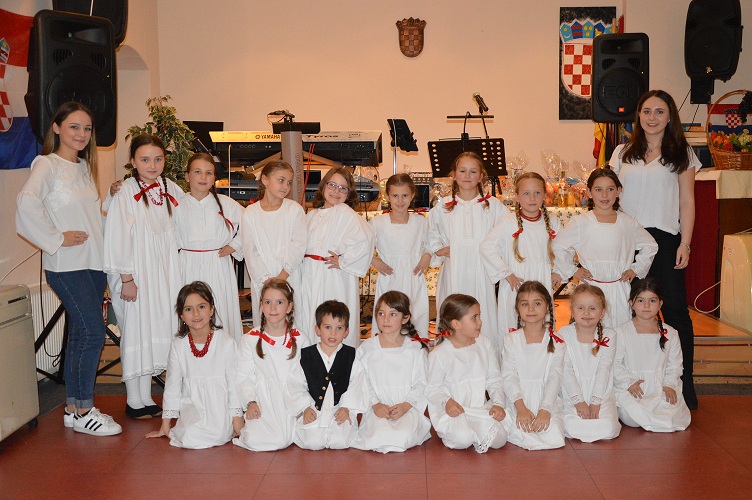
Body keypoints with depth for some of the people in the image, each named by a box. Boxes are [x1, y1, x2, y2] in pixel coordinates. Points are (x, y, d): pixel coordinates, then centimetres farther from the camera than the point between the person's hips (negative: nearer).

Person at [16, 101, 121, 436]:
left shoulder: (84, 167, 16)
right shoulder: (46, 165, -8)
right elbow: (26, 203, -25)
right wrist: (57, 239, -20)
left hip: (93, 264, 8)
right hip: (66, 267, -7)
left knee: (80, 335, 11)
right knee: (93, 332, -11)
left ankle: (73, 408, 20)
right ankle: (83, 411, 1)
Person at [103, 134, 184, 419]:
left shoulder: (171, 190, 5)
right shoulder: (126, 193, -11)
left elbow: (177, 233, 12)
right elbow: (118, 239, -13)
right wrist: (126, 279, -14)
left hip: (165, 272, 6)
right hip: (138, 274, -5)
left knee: (160, 329, 8)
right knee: (137, 331, 0)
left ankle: (145, 398, 20)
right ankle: (135, 402, 12)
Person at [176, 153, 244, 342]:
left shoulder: (226, 204, 2)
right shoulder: (178, 206, 3)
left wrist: (234, 246, 4)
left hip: (219, 268, 0)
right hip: (189, 269, 0)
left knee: (221, 318, 0)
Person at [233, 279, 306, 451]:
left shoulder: (299, 340, 7)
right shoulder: (250, 340, 4)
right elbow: (243, 376, 2)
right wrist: (250, 402, -13)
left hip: (291, 400, 1)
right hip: (262, 402, -1)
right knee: (255, 441, -25)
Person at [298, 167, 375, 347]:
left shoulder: (345, 213, -10)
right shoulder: (312, 215, 13)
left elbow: (364, 239, -25)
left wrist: (344, 262, -17)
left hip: (336, 278, -7)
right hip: (310, 276, 7)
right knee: (309, 323, 11)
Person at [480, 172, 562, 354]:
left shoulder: (553, 224, 6)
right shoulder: (508, 223, -6)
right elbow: (487, 247, -9)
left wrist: (558, 272, 8)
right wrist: (506, 273, -10)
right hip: (515, 287, -3)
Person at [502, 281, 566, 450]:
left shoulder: (556, 342, 3)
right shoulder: (511, 339, 4)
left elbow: (555, 378, -5)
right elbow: (509, 376, -4)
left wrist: (545, 409, -20)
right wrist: (521, 407, -19)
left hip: (546, 402, 0)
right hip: (517, 400, 0)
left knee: (553, 435, -26)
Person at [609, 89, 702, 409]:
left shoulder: (681, 154, 8)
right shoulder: (623, 153, 13)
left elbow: (687, 202, 5)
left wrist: (685, 243, -4)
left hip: (665, 239, -2)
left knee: (675, 310, -4)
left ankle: (684, 385, 4)